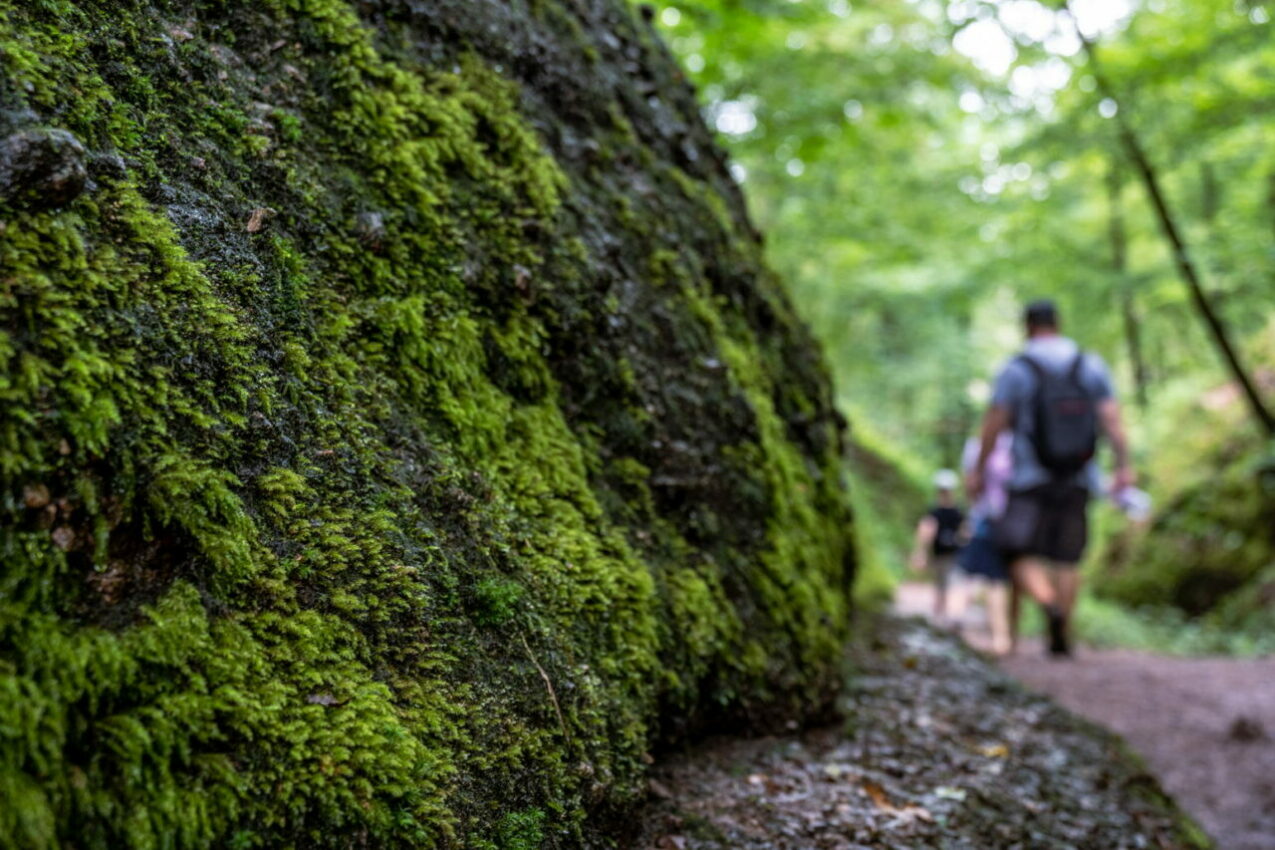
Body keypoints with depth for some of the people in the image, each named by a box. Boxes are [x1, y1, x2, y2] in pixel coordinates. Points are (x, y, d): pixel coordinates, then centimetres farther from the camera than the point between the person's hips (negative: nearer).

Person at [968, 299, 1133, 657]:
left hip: (1031, 482, -3)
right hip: (1078, 481, 3)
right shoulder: (1092, 366, 4)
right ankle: (1061, 636, 11)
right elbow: (1112, 419, -5)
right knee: (1067, 560, 12)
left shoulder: (1015, 370, -5)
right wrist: (1124, 466, -5)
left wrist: (978, 469, 4)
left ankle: (1050, 605, -24)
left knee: (1022, 559, 2)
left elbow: (994, 424, -5)